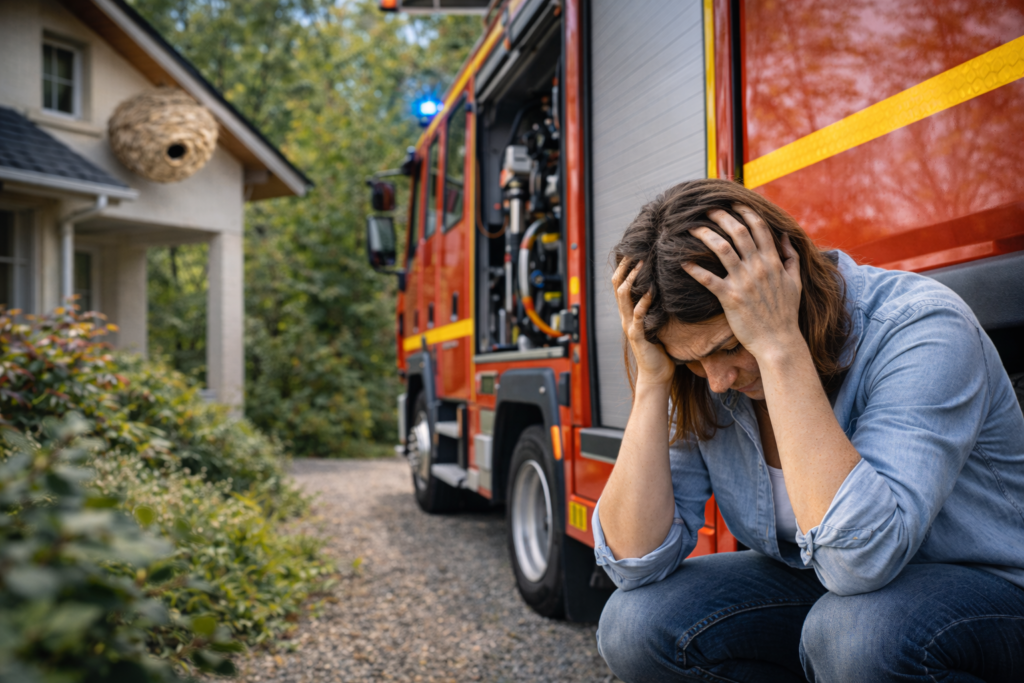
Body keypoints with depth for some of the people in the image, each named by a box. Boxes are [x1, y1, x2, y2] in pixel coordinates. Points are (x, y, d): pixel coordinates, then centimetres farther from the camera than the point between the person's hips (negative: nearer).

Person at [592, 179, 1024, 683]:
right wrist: (652, 382, -24)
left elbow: (860, 559, -38)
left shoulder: (921, 329, -26)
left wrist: (780, 347, -38)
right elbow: (635, 563, -16)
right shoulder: (703, 382, -10)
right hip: (814, 593, 4)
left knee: (853, 631, -36)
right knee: (635, 626, -18)